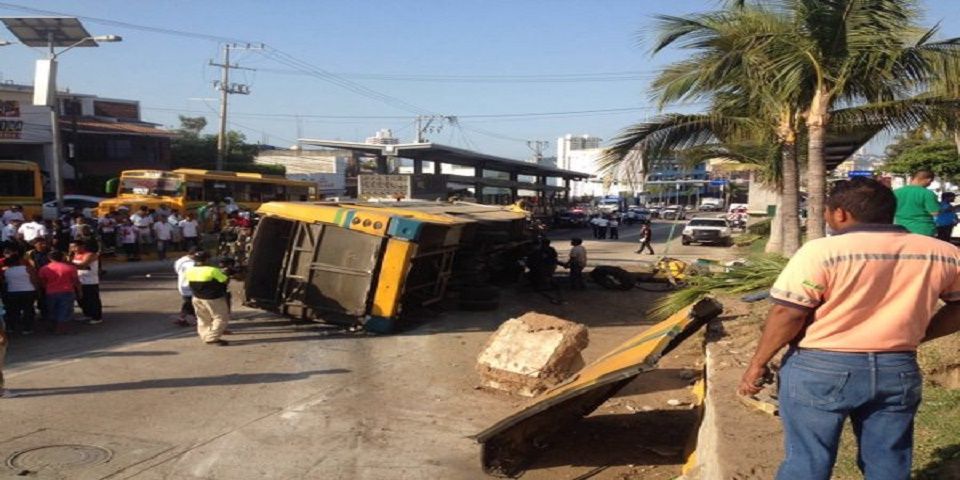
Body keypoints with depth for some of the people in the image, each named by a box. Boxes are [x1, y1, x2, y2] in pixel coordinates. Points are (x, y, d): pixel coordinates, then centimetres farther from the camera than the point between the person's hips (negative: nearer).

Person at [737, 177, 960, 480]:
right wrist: (917, 334, 17)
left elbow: (787, 314, -14)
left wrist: (758, 364, -4)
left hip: (820, 369, -4)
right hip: (898, 370, 5)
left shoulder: (822, 251, -14)